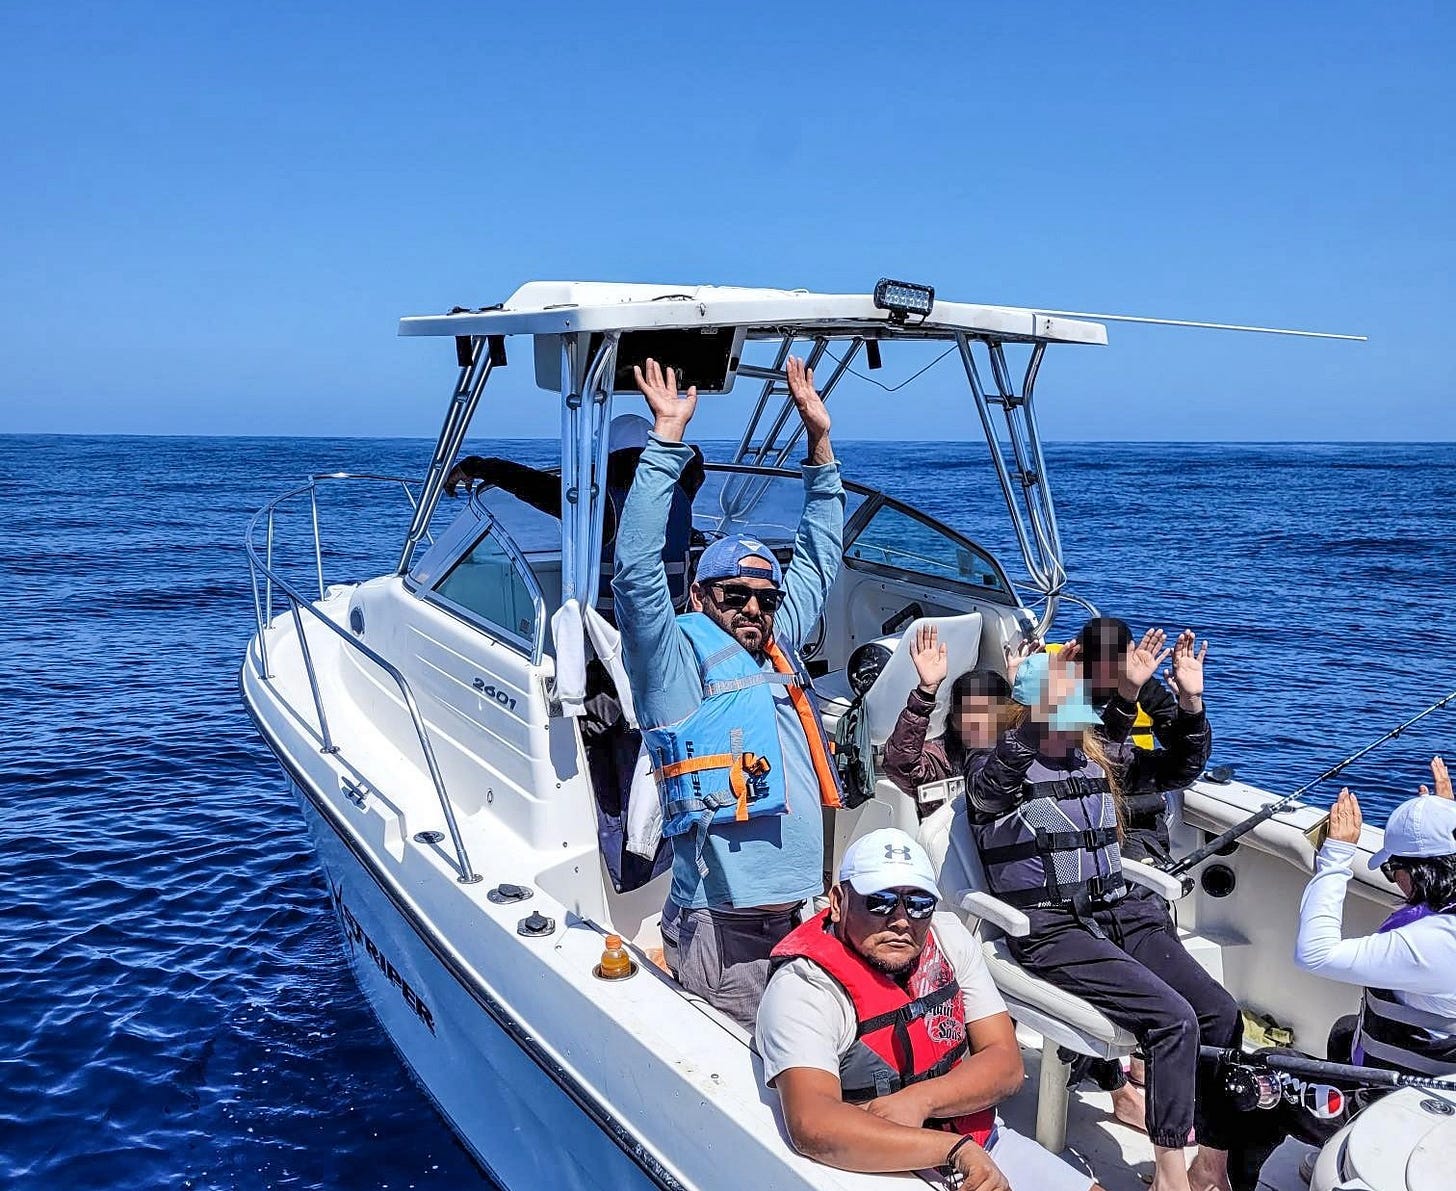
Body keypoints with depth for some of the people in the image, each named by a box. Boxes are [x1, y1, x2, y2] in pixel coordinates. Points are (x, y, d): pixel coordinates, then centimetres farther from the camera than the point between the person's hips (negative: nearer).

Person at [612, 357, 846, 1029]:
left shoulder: (779, 648, 14)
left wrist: (820, 444, 20)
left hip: (802, 916, 7)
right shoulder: (676, 662, -3)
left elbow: (818, 561, 23)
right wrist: (667, 437, -16)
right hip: (725, 929, -6)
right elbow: (637, 571, -17)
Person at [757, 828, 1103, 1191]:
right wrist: (956, 1149, -31)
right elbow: (812, 1126, -33)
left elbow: (1007, 1065, -3)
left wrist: (919, 1100, -20)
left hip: (981, 1142, 6)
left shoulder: (949, 937, 0)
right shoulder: (802, 988, -20)